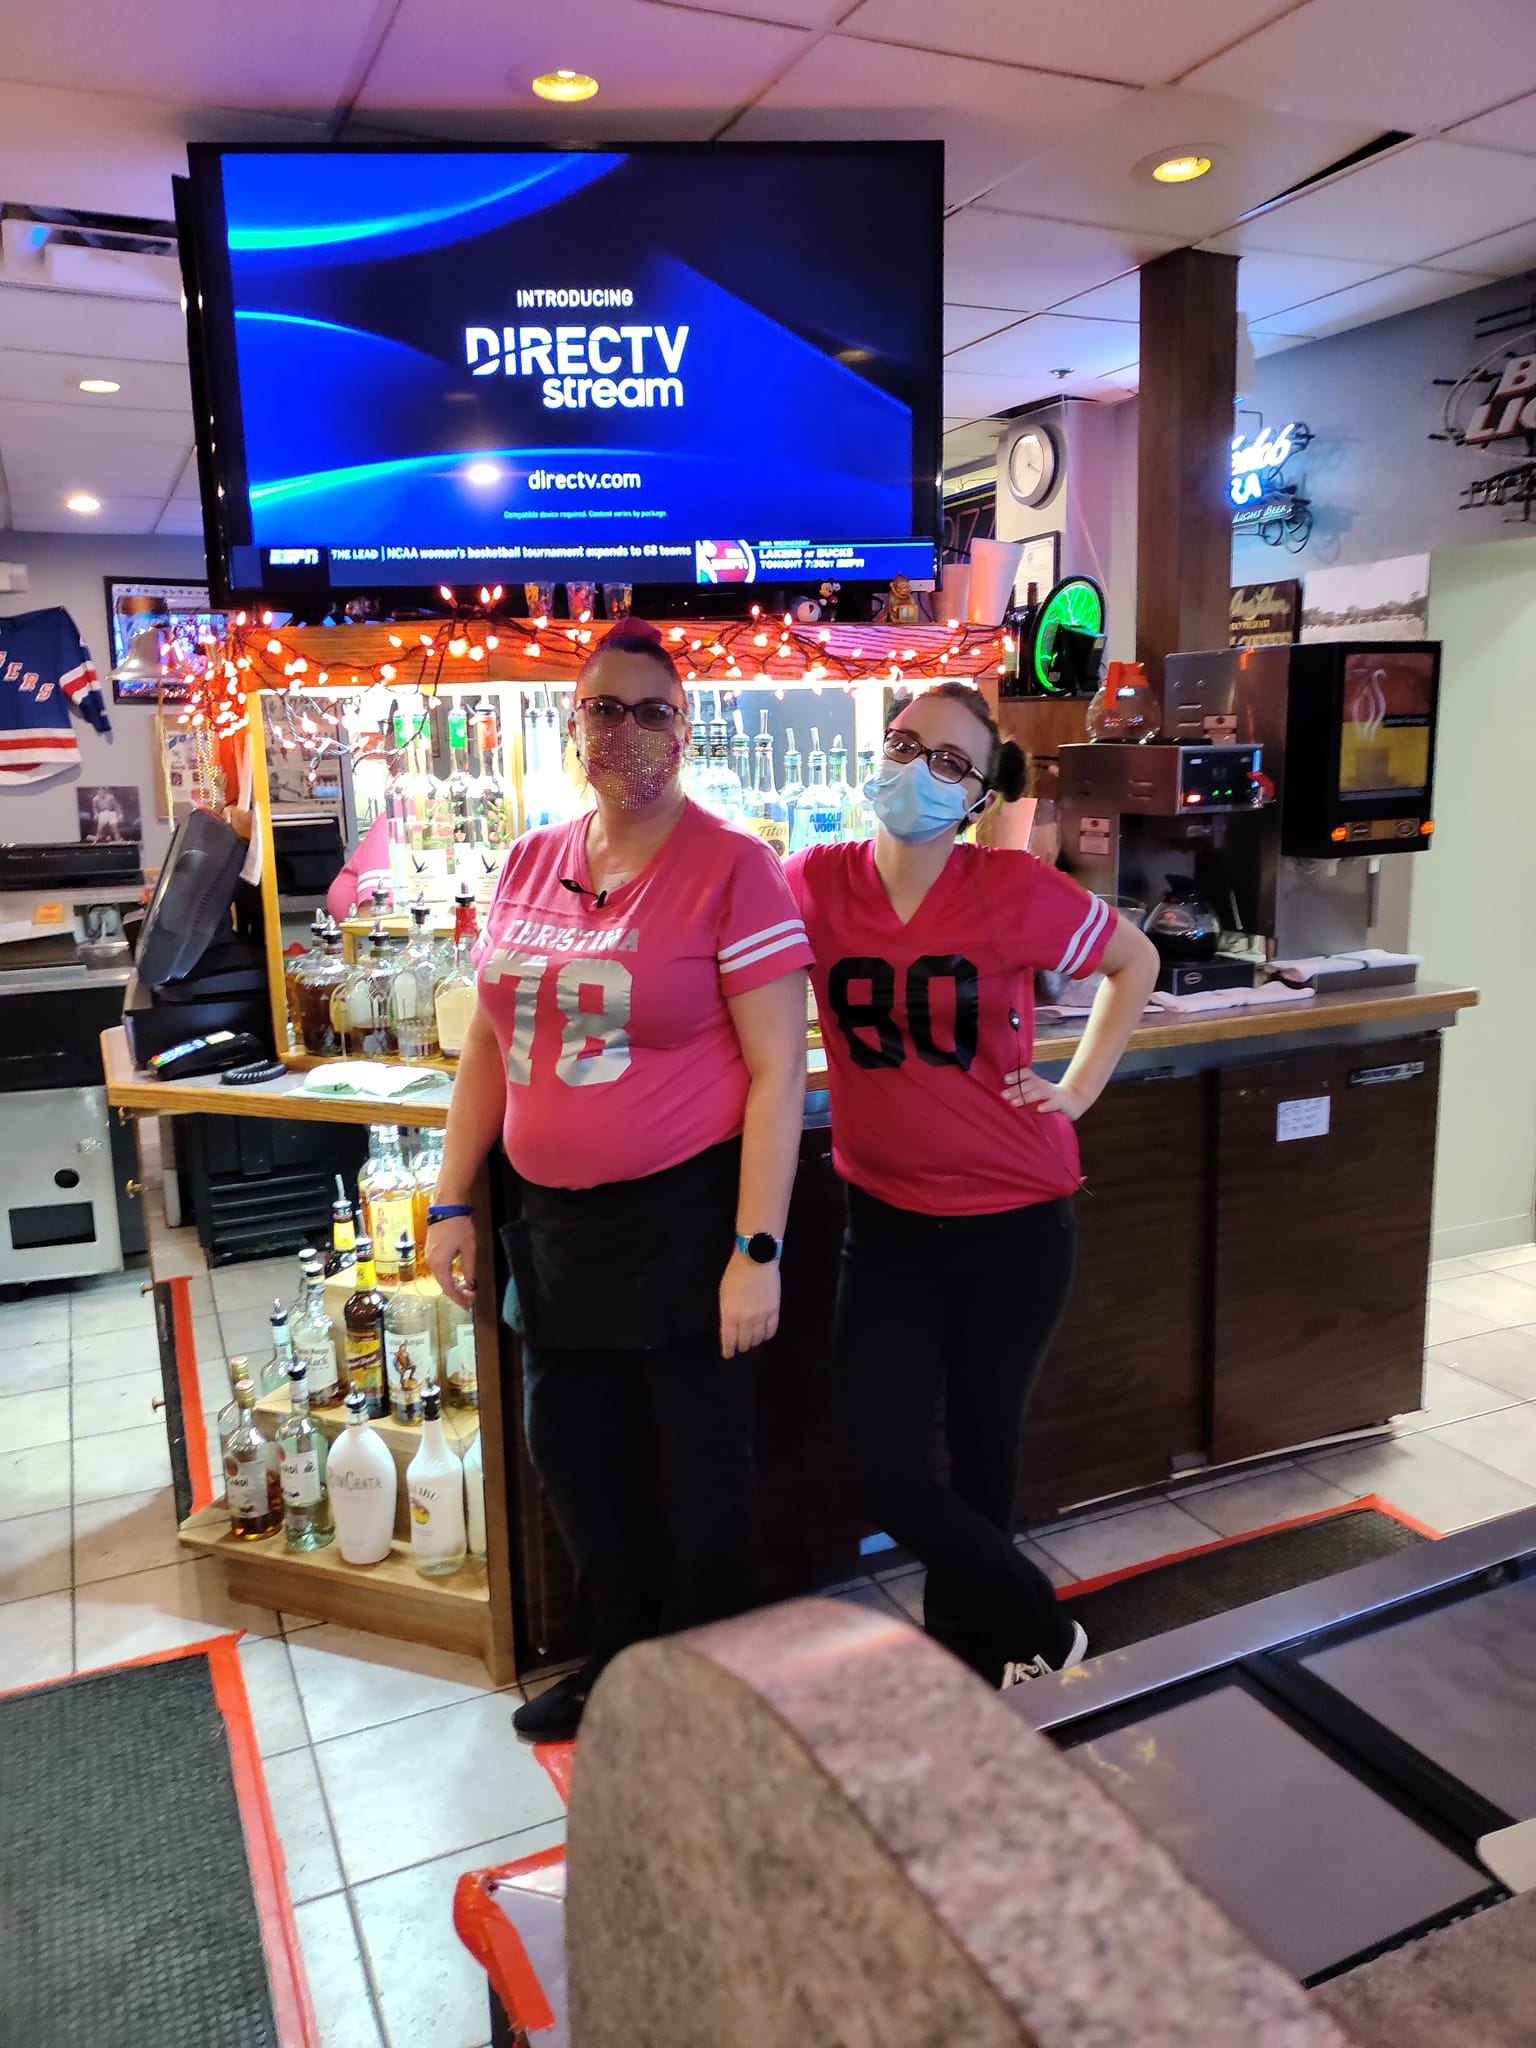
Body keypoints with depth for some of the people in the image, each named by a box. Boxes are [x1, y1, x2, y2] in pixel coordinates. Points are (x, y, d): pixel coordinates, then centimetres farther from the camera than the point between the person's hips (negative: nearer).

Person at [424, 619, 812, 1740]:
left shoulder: (732, 866, -12)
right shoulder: (530, 863, 7)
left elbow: (778, 1070, -14)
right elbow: (491, 1041, 13)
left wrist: (756, 1252, -18)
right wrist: (453, 1202, 11)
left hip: (686, 1216, -6)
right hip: (557, 1217, 7)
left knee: (699, 1463, 9)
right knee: (571, 1450, 19)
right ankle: (621, 1658, 43)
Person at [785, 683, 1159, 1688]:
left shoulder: (1014, 888, -11)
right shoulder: (818, 881, -6)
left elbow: (1135, 963, 5)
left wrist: (1078, 1088, -1)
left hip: (1013, 1224, -2)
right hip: (889, 1223, 2)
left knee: (983, 1456, 12)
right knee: (885, 1471, 3)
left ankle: (972, 1652, 39)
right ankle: (1042, 1630, 29)